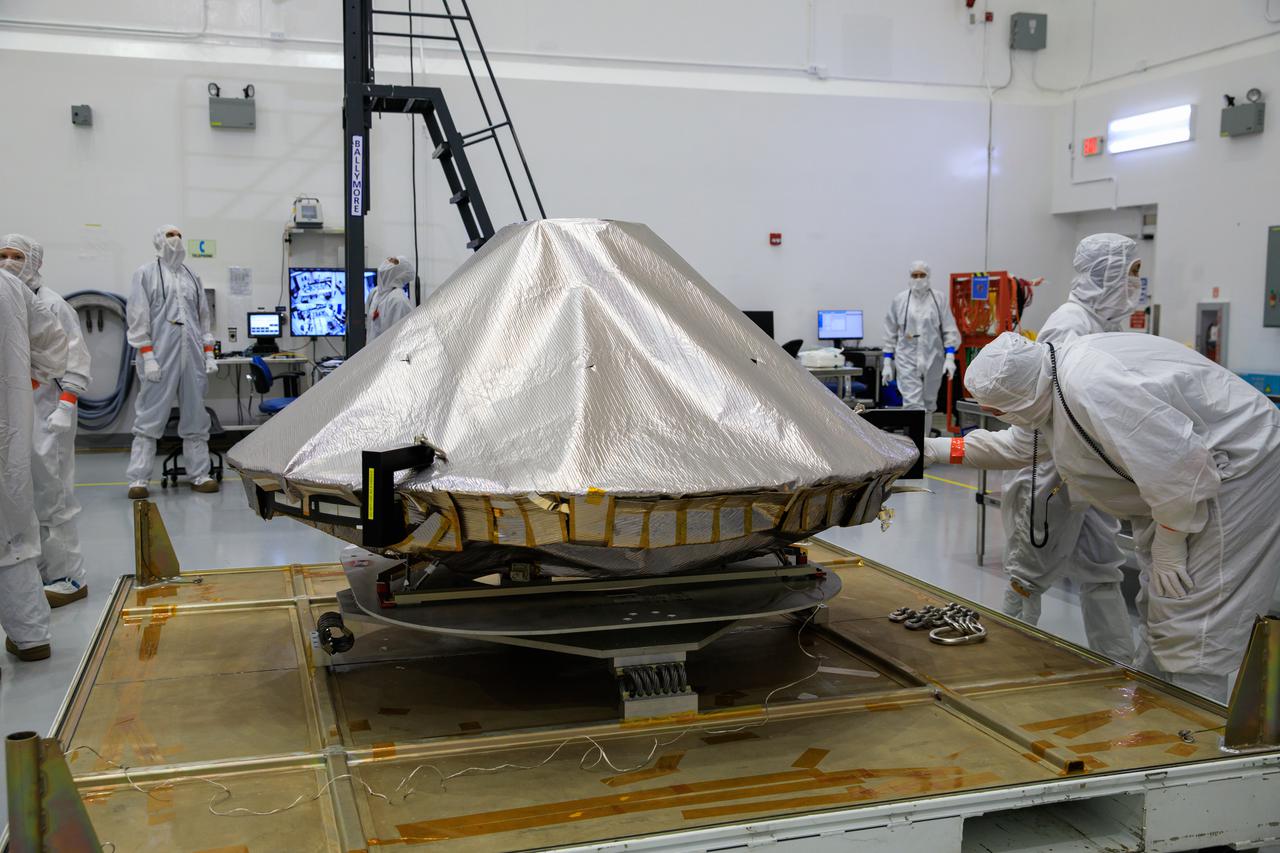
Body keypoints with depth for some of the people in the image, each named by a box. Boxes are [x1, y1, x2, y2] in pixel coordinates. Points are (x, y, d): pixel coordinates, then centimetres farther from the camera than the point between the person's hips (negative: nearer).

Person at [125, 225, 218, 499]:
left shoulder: (192, 276, 17)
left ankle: (199, 475, 12)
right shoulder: (145, 273, 3)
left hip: (193, 356, 5)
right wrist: (147, 355, -11)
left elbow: (203, 317, 18)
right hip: (160, 355, -5)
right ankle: (138, 479, 0)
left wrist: (209, 353, 10)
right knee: (150, 419, -3)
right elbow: (138, 317, -3)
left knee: (195, 419, 7)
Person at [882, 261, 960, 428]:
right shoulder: (899, 300, 2)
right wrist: (887, 362, 3)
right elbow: (890, 334, 6)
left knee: (929, 405, 11)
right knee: (913, 405, -10)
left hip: (933, 359, 1)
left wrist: (950, 357, -7)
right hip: (907, 359, -1)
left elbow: (949, 330, 3)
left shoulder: (940, 299, 3)